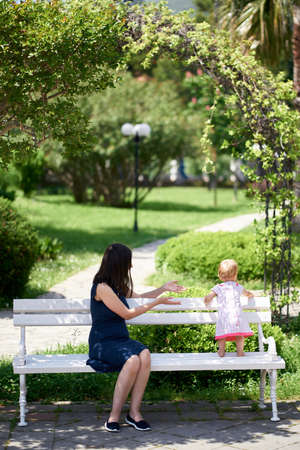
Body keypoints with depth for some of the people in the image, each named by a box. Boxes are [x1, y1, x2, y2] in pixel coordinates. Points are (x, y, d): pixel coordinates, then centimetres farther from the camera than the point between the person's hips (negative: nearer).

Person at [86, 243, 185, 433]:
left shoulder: (118, 286, 14)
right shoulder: (102, 287, -13)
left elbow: (139, 297, 34)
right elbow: (127, 314, -11)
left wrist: (164, 288, 30)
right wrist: (157, 302, -5)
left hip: (122, 339, 7)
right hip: (103, 343, -7)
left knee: (145, 354, -25)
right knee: (133, 360, -34)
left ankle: (134, 411, -21)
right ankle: (115, 415, -22)